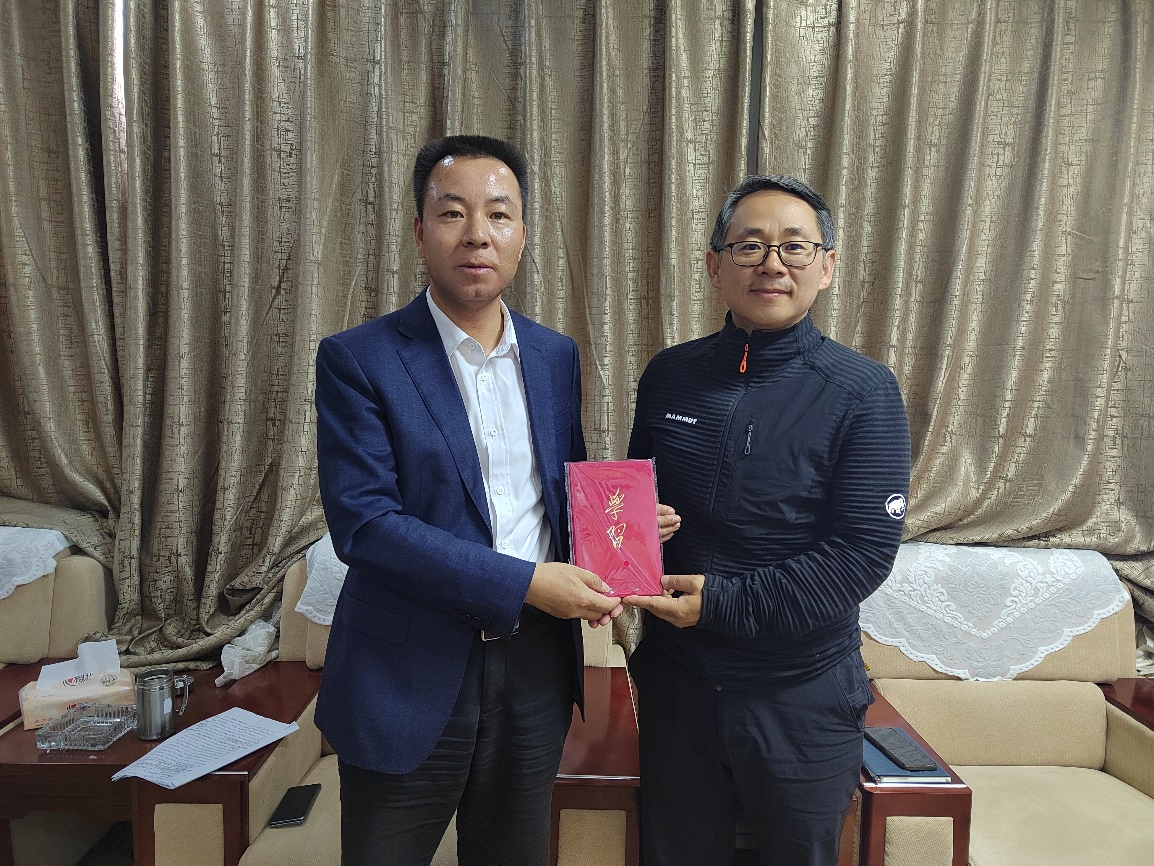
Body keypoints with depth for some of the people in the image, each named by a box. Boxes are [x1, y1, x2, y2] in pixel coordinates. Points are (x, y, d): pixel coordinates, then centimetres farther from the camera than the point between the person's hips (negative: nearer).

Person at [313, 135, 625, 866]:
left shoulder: (557, 356, 5)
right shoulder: (359, 360, -11)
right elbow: (363, 522, -18)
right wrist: (525, 584, -21)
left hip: (537, 666, 5)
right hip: (413, 674, -4)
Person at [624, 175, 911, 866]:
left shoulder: (863, 391, -12)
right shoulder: (669, 376, 0)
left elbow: (866, 550, -17)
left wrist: (724, 603, -20)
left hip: (803, 697, -3)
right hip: (676, 676, 3)